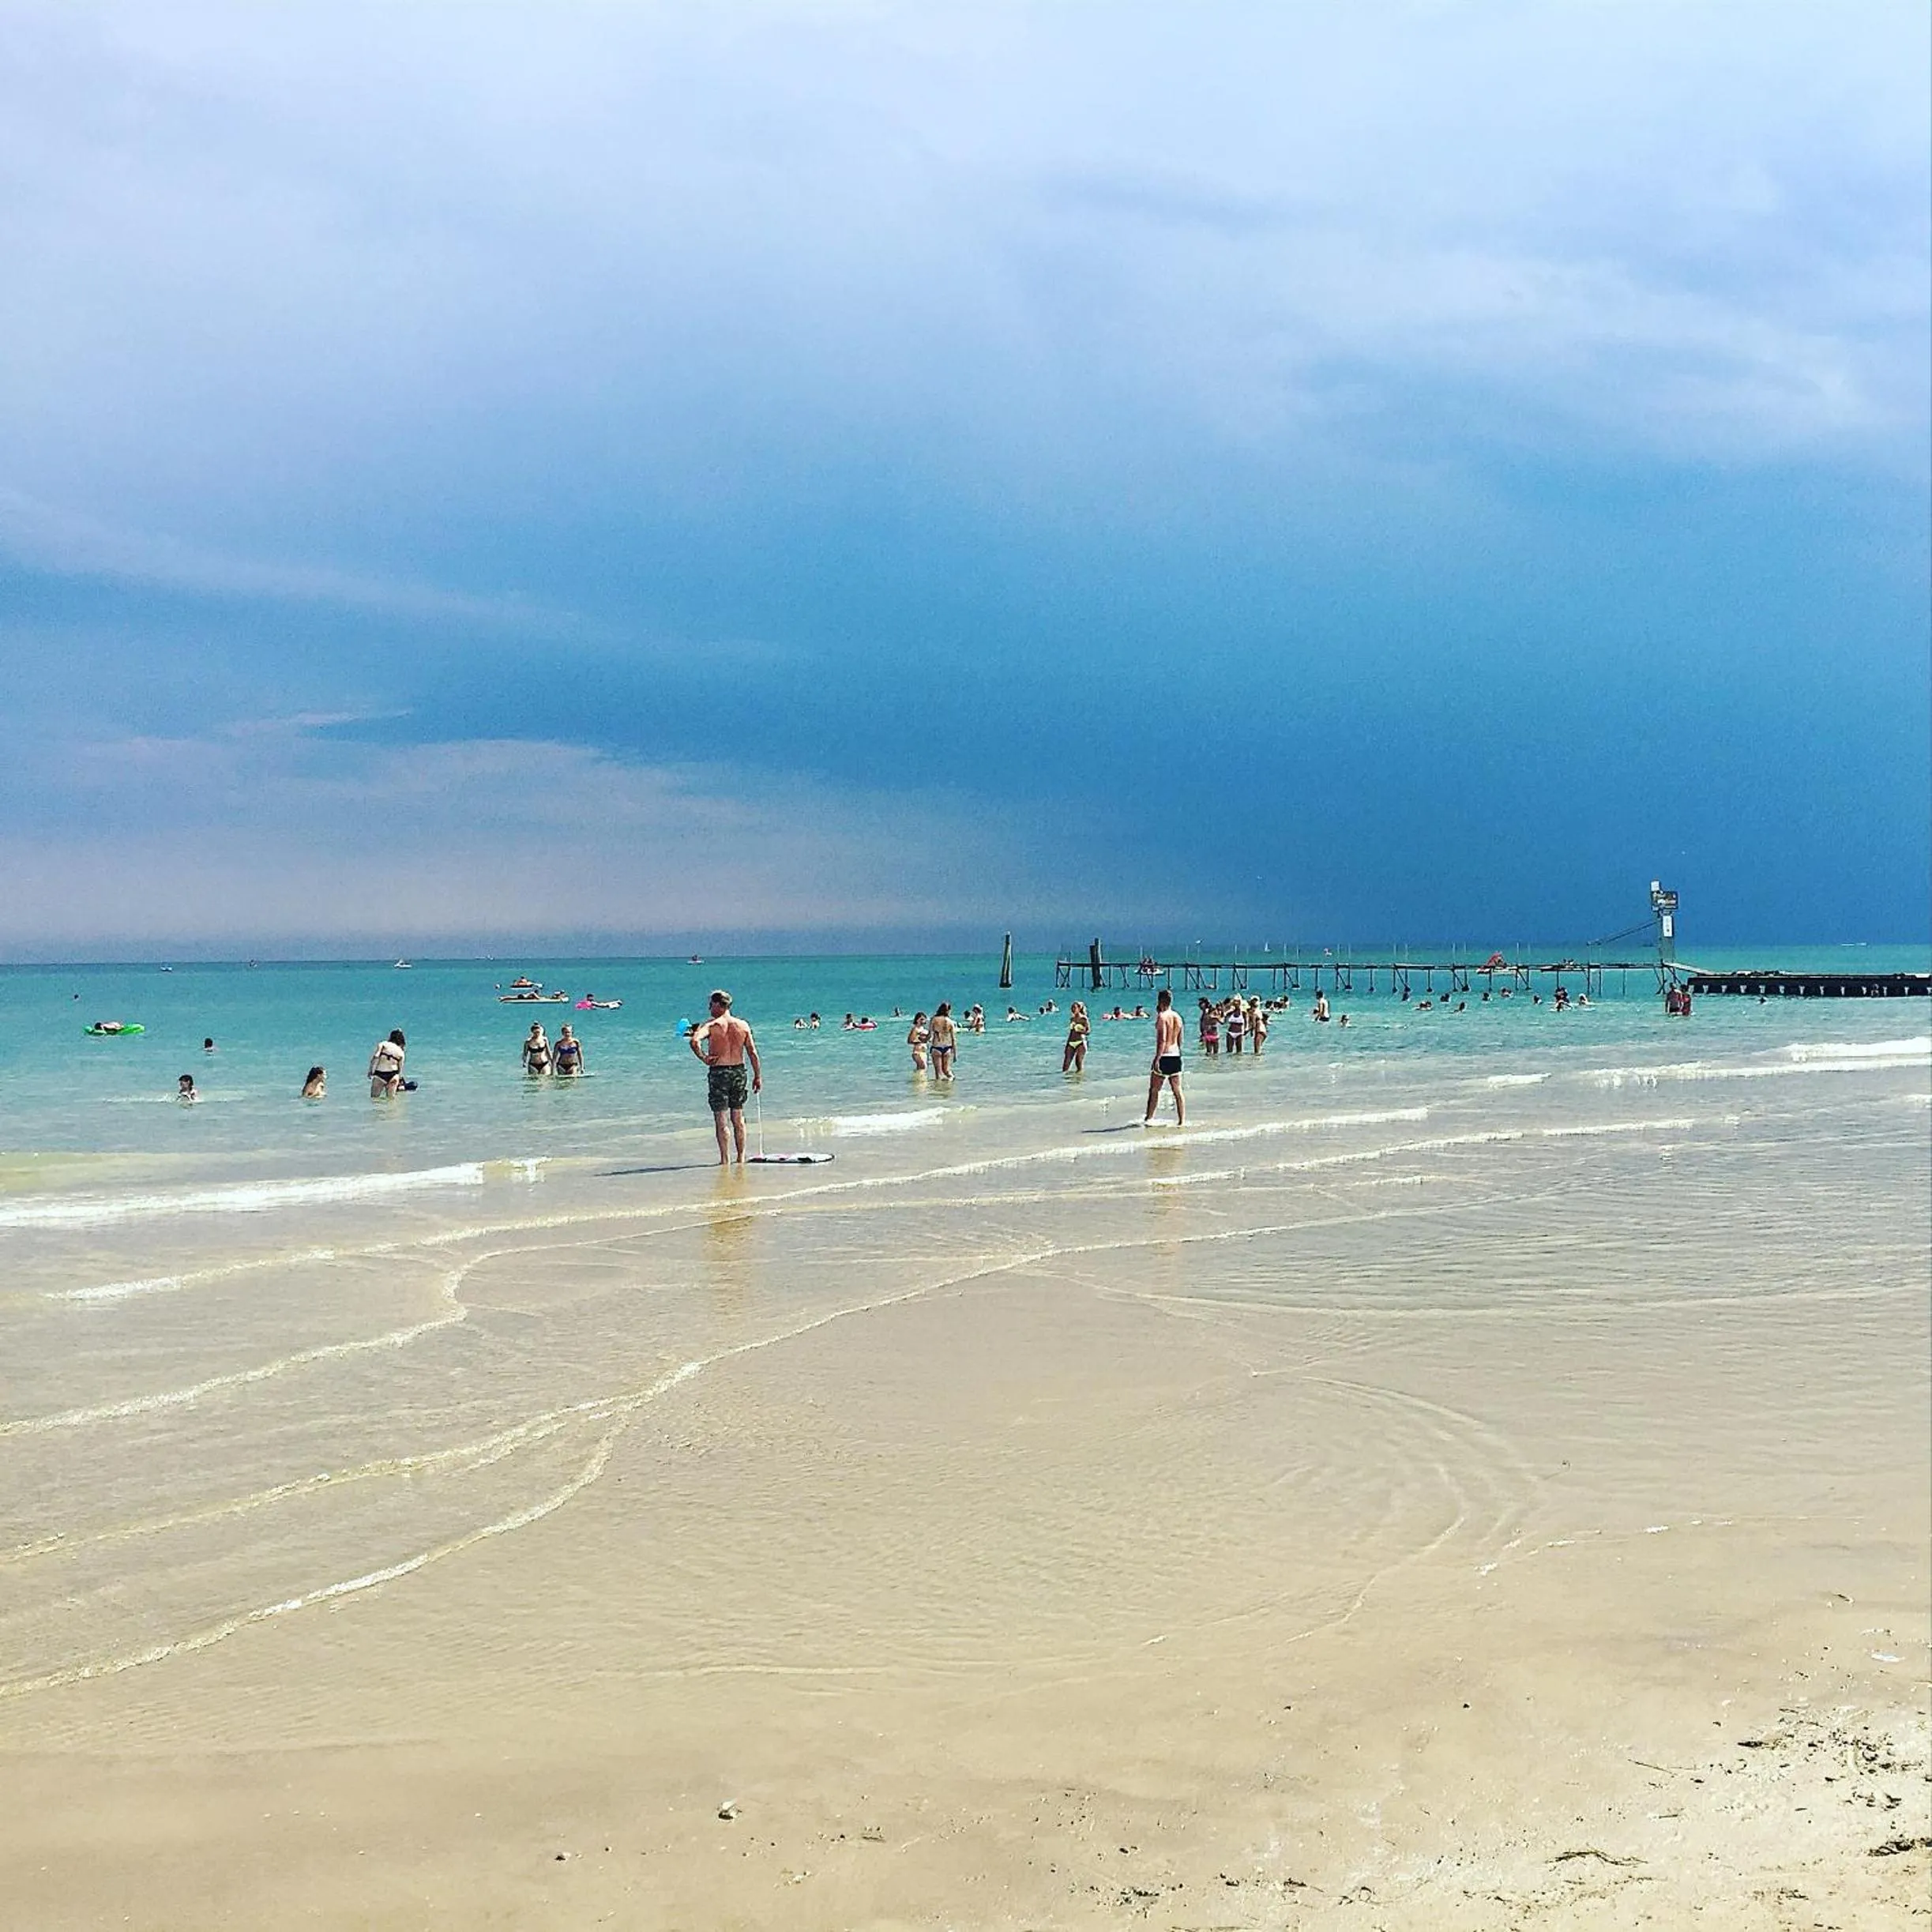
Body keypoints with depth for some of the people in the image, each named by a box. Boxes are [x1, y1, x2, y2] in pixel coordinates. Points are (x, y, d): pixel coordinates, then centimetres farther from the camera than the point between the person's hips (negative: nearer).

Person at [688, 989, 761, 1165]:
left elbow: (695, 1041, -27)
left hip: (718, 1072, -4)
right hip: (739, 1071, 4)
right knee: (738, 1119, 14)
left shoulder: (712, 1025, -9)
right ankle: (741, 1157, 17)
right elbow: (753, 1053, 3)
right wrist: (757, 1076, 10)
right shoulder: (743, 1025, 3)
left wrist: (704, 1058, -13)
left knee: (721, 1120, 0)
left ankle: (725, 1159, -1)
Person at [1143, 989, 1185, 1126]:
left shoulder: (1162, 1016, -12)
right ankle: (1182, 1121, 5)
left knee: (1154, 1090, 5)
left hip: (1164, 1057, -7)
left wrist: (1157, 1059, -22)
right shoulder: (1177, 1017, 11)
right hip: (1176, 1056, 7)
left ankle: (1149, 1119, 10)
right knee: (1177, 1091, 7)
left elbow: (1162, 1040, -21)